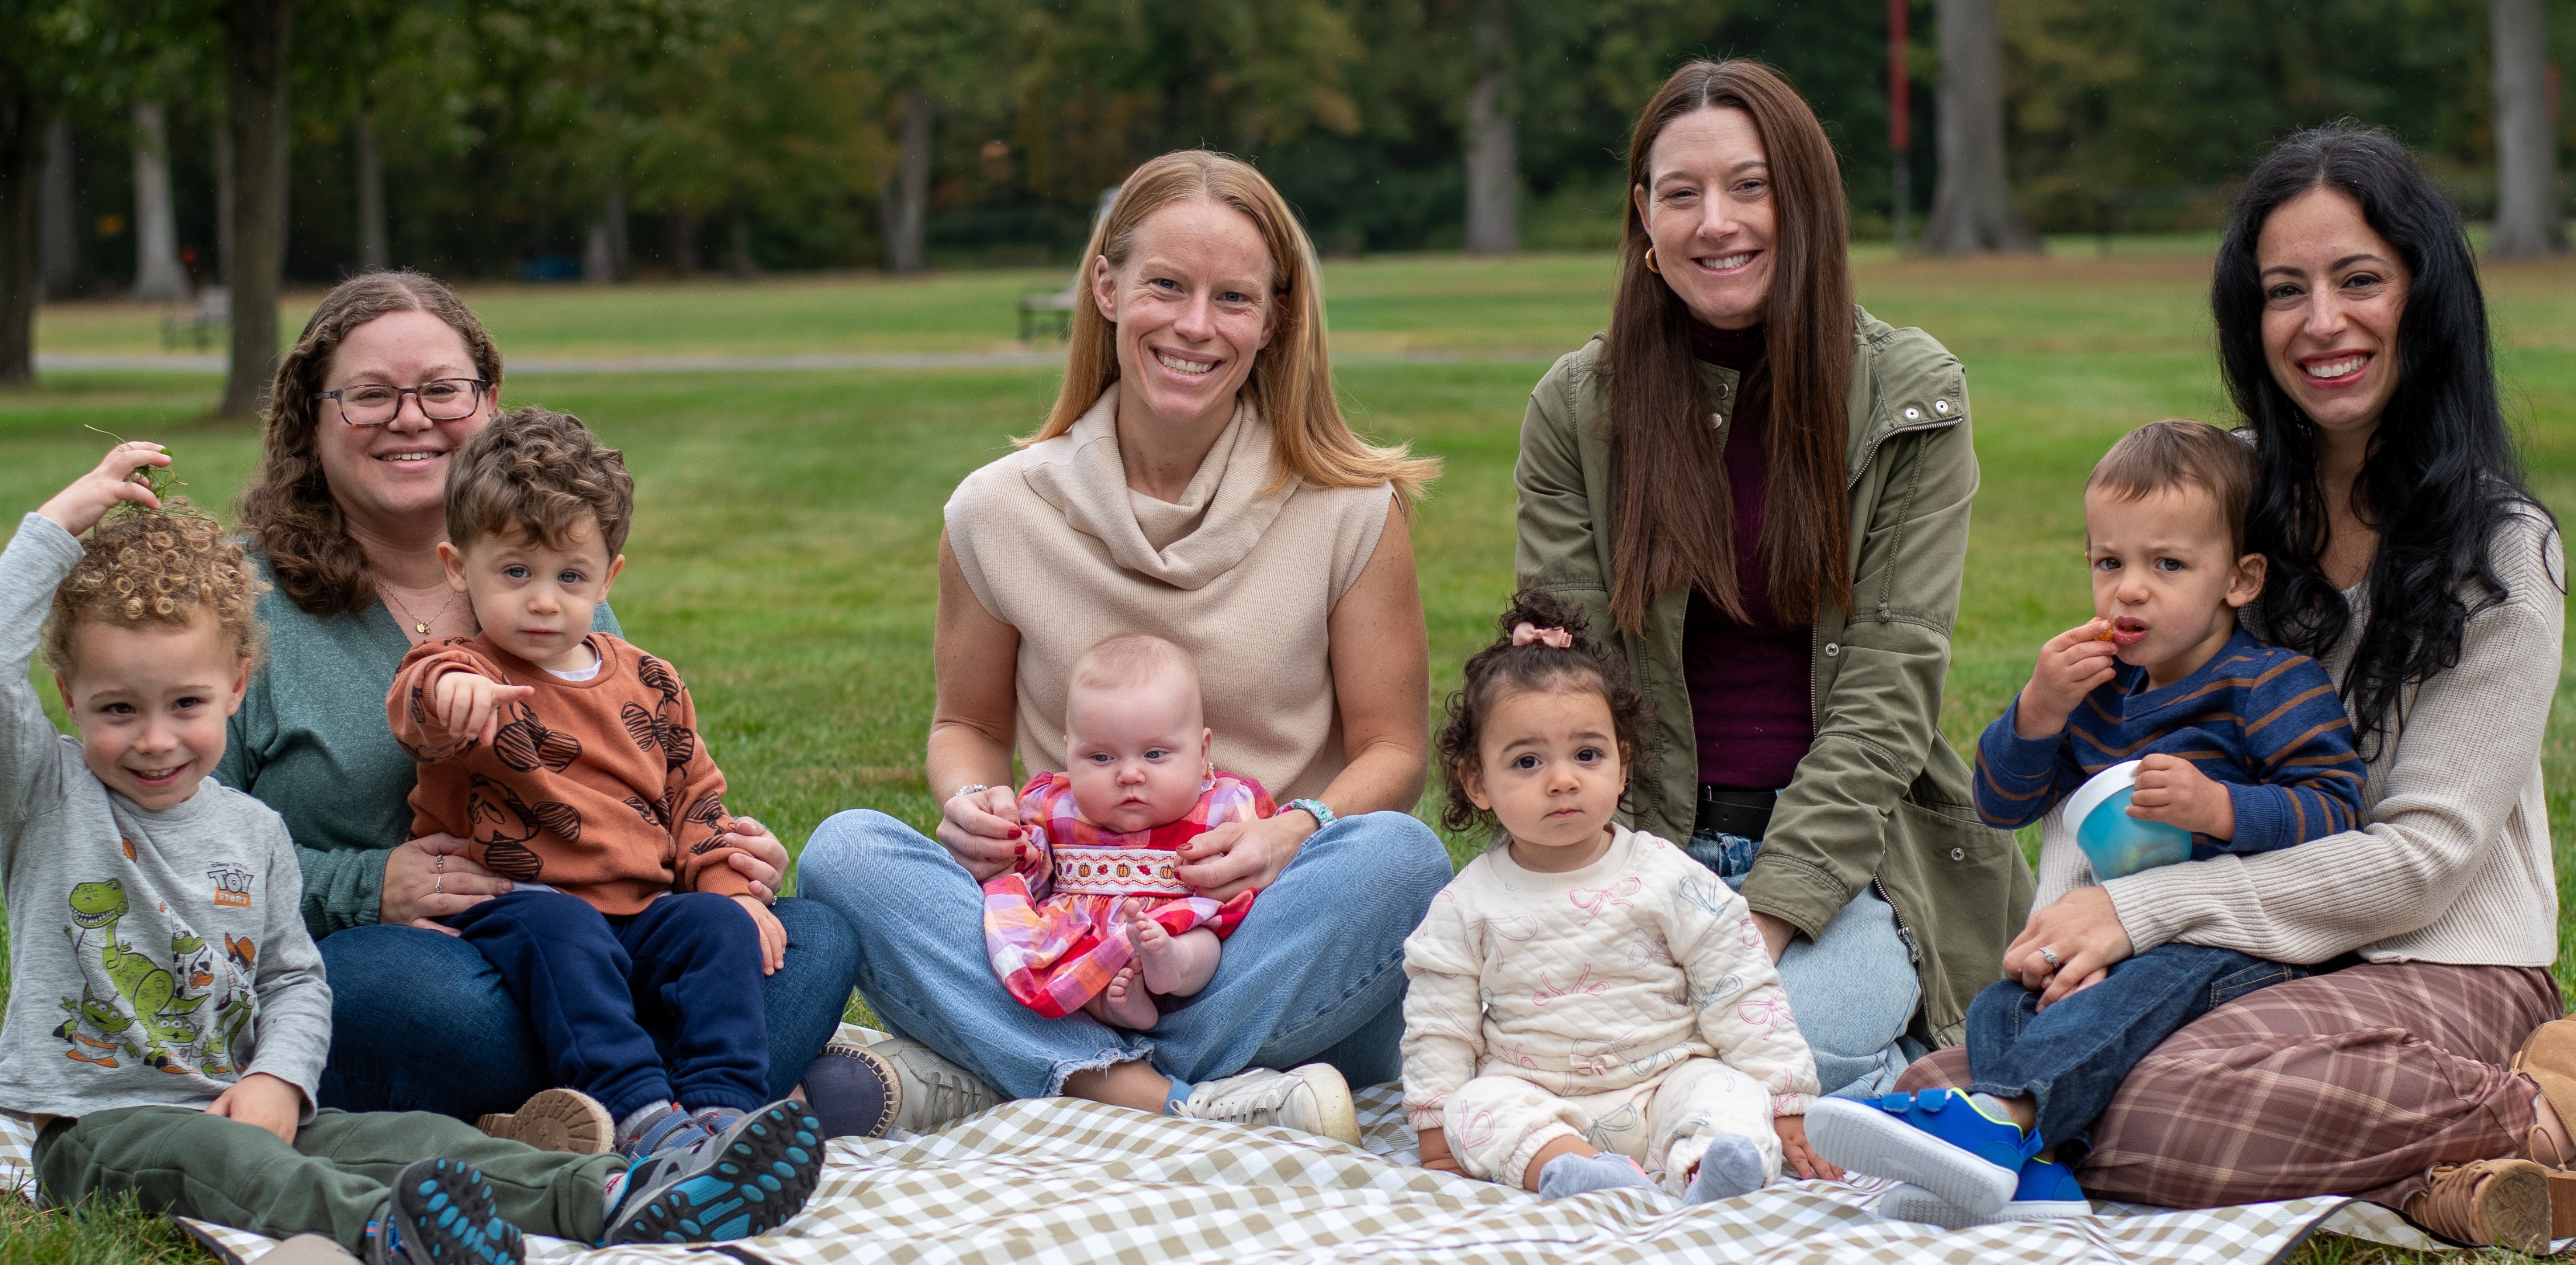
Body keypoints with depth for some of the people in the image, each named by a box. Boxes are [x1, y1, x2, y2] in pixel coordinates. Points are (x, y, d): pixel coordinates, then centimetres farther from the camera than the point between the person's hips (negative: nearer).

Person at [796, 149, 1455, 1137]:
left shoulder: (1351, 511, 0)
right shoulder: (1002, 512, 4)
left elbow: (1393, 749, 3)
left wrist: (1297, 832, -19)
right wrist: (970, 800, -7)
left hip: (1280, 958, -1)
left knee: (1400, 857, -33)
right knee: (845, 851, -22)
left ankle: (981, 1076, -29)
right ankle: (1168, 1099, -38)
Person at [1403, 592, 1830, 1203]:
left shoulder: (1670, 879, -1)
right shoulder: (1468, 905, 2)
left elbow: (1742, 995, 1)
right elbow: (1439, 1027, 7)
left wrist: (1783, 1107, -3)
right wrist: (1438, 1139, 1)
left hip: (1663, 1083, 0)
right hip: (1531, 1097, 0)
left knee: (1732, 1096, -26)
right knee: (1479, 1105, -28)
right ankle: (1565, 1168, -52)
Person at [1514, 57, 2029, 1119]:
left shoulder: (1912, 396, -1)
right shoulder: (1576, 406, 3)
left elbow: (1888, 687, -7)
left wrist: (1767, 918, -18)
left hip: (1849, 851, -1)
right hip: (1653, 845, 2)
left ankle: (1899, 1075, 6)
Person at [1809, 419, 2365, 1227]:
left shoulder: (2272, 688, -5)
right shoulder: (2099, 684, 12)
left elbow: (2334, 813, -15)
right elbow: (2001, 806, 13)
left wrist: (2220, 809, -30)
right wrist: (2038, 709, -6)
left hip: (2236, 942, -7)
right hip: (2113, 936, 7)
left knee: (2151, 988, -36)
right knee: (1999, 1004, -14)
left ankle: (2001, 1117, -54)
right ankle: (2039, 1166, -39)